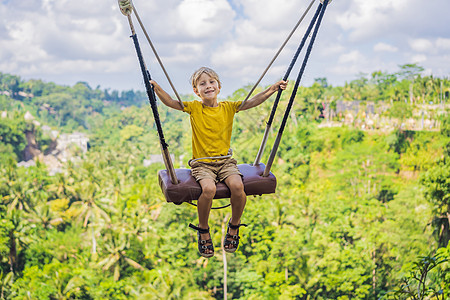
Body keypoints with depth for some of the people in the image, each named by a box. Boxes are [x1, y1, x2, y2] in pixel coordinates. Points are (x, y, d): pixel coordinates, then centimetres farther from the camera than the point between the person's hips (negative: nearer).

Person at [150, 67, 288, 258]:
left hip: (225, 161, 2)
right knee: (209, 188, -31)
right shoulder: (194, 108, 3)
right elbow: (170, 102, -6)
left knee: (237, 186, -27)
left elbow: (252, 102, 2)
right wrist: (157, 89, -23)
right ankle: (203, 231, -3)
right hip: (201, 162, -2)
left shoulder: (228, 107, 7)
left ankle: (234, 226, 3)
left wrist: (272, 89, -9)